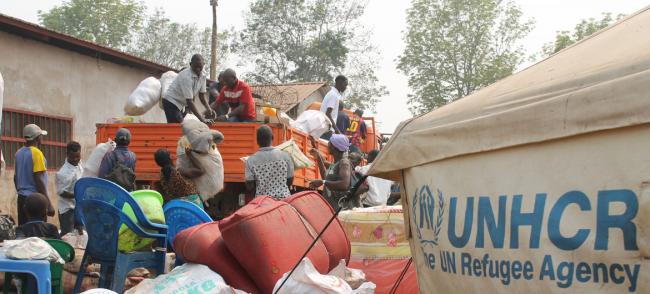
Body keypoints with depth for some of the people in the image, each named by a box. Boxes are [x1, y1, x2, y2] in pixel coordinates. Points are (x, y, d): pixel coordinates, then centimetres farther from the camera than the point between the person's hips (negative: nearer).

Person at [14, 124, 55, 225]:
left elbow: (16, 177, 16)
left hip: (22, 198, 8)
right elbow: (39, 180, -18)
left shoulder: (19, 153, 10)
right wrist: (48, 203, -16)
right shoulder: (36, 153, -13)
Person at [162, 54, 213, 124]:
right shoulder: (186, 77, -28)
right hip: (171, 101, -8)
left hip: (181, 103, 8)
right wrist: (202, 119, -35)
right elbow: (189, 101, -31)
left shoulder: (202, 76, -5)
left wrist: (209, 109, -15)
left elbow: (202, 96, 3)